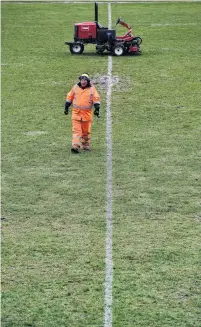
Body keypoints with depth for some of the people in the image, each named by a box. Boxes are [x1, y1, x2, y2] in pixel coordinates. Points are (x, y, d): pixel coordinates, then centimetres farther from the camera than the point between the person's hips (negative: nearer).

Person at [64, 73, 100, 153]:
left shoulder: (92, 89, 1)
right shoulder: (75, 87, 6)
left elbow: (96, 99, -1)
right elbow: (69, 97, 15)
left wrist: (97, 108, -13)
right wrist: (66, 107, 14)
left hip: (87, 113, 0)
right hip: (76, 112, 0)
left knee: (86, 131, 10)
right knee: (76, 130, -10)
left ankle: (86, 146, 25)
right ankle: (75, 146, -18)